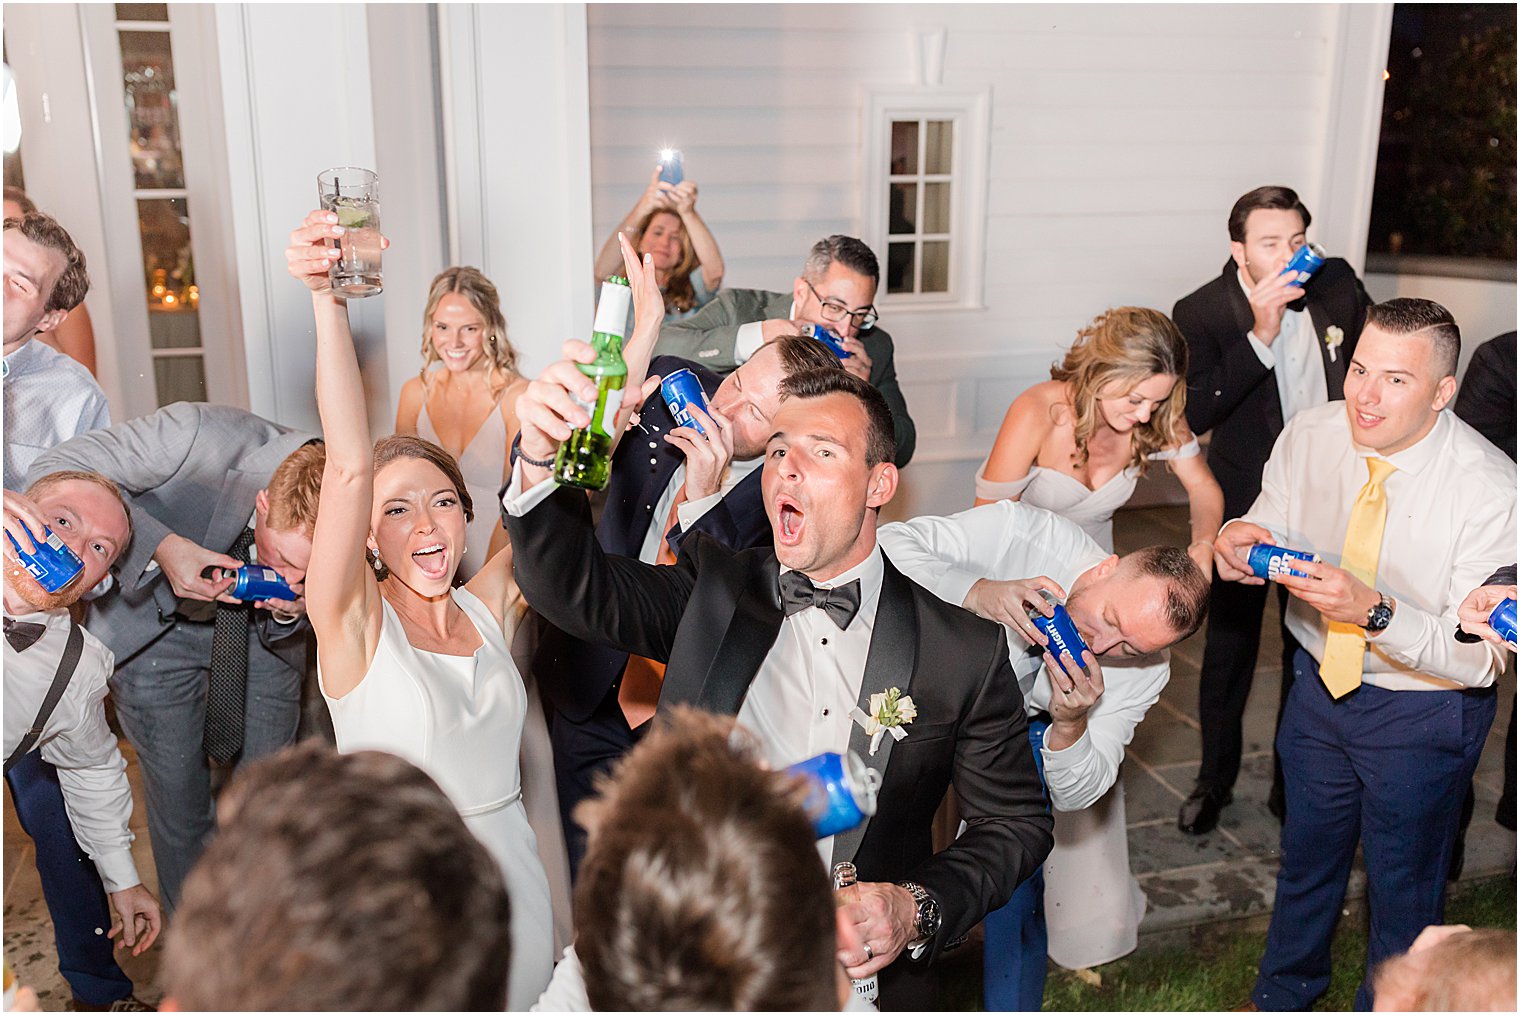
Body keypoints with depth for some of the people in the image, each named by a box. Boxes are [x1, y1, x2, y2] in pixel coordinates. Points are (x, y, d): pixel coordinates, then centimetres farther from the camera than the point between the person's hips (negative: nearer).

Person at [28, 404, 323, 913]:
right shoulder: (194, 433, -38)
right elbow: (56, 471, -28)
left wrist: (292, 612, -29)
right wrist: (162, 546, -40)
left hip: (259, 631, 2)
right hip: (156, 628, -2)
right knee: (180, 800, 1)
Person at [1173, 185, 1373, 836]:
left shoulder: (1337, 284, -6)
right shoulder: (1201, 313, -17)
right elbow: (1195, 414, -29)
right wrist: (1260, 334, -34)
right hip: (1247, 509, -3)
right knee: (1229, 648, 11)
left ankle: (1295, 784, 33)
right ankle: (1214, 779, 31)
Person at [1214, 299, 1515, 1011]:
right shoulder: (1309, 437, -14)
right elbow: (1269, 531, 1)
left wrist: (1375, 611, -41)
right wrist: (1240, 541, -24)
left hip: (1423, 712, -4)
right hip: (1320, 681, 4)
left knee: (1402, 887, 17)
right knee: (1306, 853, 26)